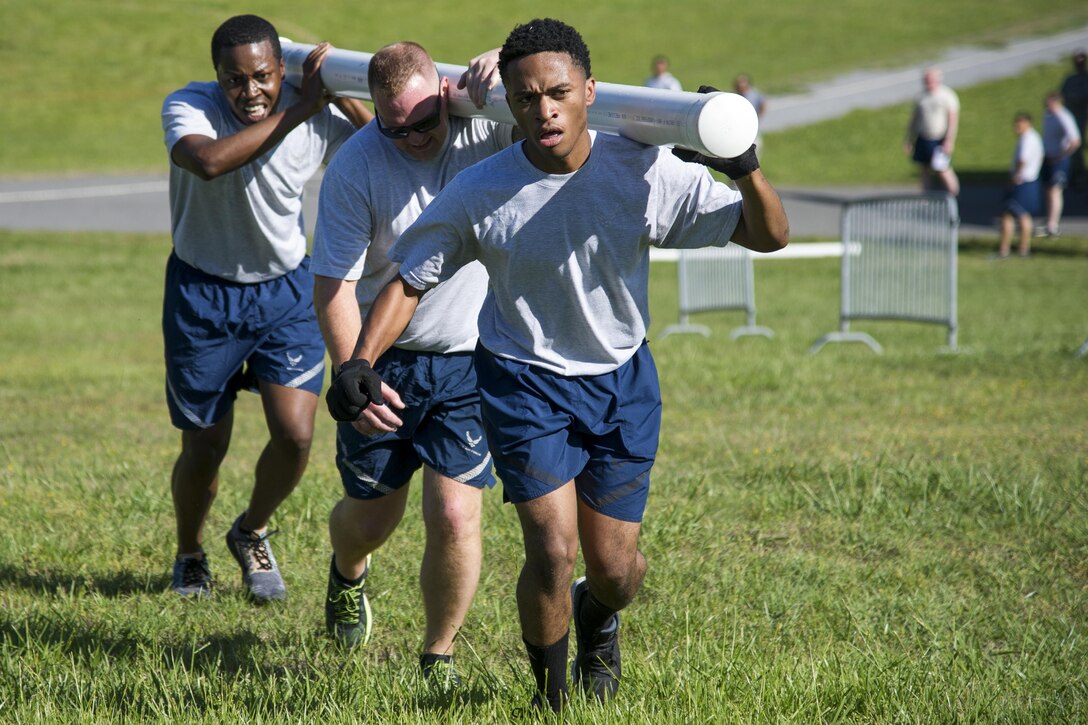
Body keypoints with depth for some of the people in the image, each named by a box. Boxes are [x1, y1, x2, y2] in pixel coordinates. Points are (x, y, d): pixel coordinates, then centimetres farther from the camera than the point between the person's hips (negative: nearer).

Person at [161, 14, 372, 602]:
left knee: (295, 435, -10)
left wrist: (344, 99, -26)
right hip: (203, 293, -2)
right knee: (204, 448, 6)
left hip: (287, 289, 2)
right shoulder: (188, 107, -20)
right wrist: (299, 108, -39)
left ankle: (251, 534, 22)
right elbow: (209, 161, -42)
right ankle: (189, 555, 36)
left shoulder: (319, 119, -13)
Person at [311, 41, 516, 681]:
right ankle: (349, 573, 52)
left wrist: (506, 70, -32)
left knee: (454, 516, -11)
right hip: (383, 358, 0)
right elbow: (333, 286, -12)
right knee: (371, 516, 14)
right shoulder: (356, 167, -14)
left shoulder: (486, 127, -10)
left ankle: (439, 655, 11)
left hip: (471, 363, 0)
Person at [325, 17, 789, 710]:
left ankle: (597, 621, 44)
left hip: (622, 381, 2)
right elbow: (410, 280, -5)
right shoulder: (480, 193, -16)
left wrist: (746, 171, -30)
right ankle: (551, 693, 13)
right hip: (524, 380, -2)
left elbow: (769, 236, -10)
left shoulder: (646, 172, -15)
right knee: (553, 552, -15)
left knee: (616, 568, 4)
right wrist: (360, 361, -20)